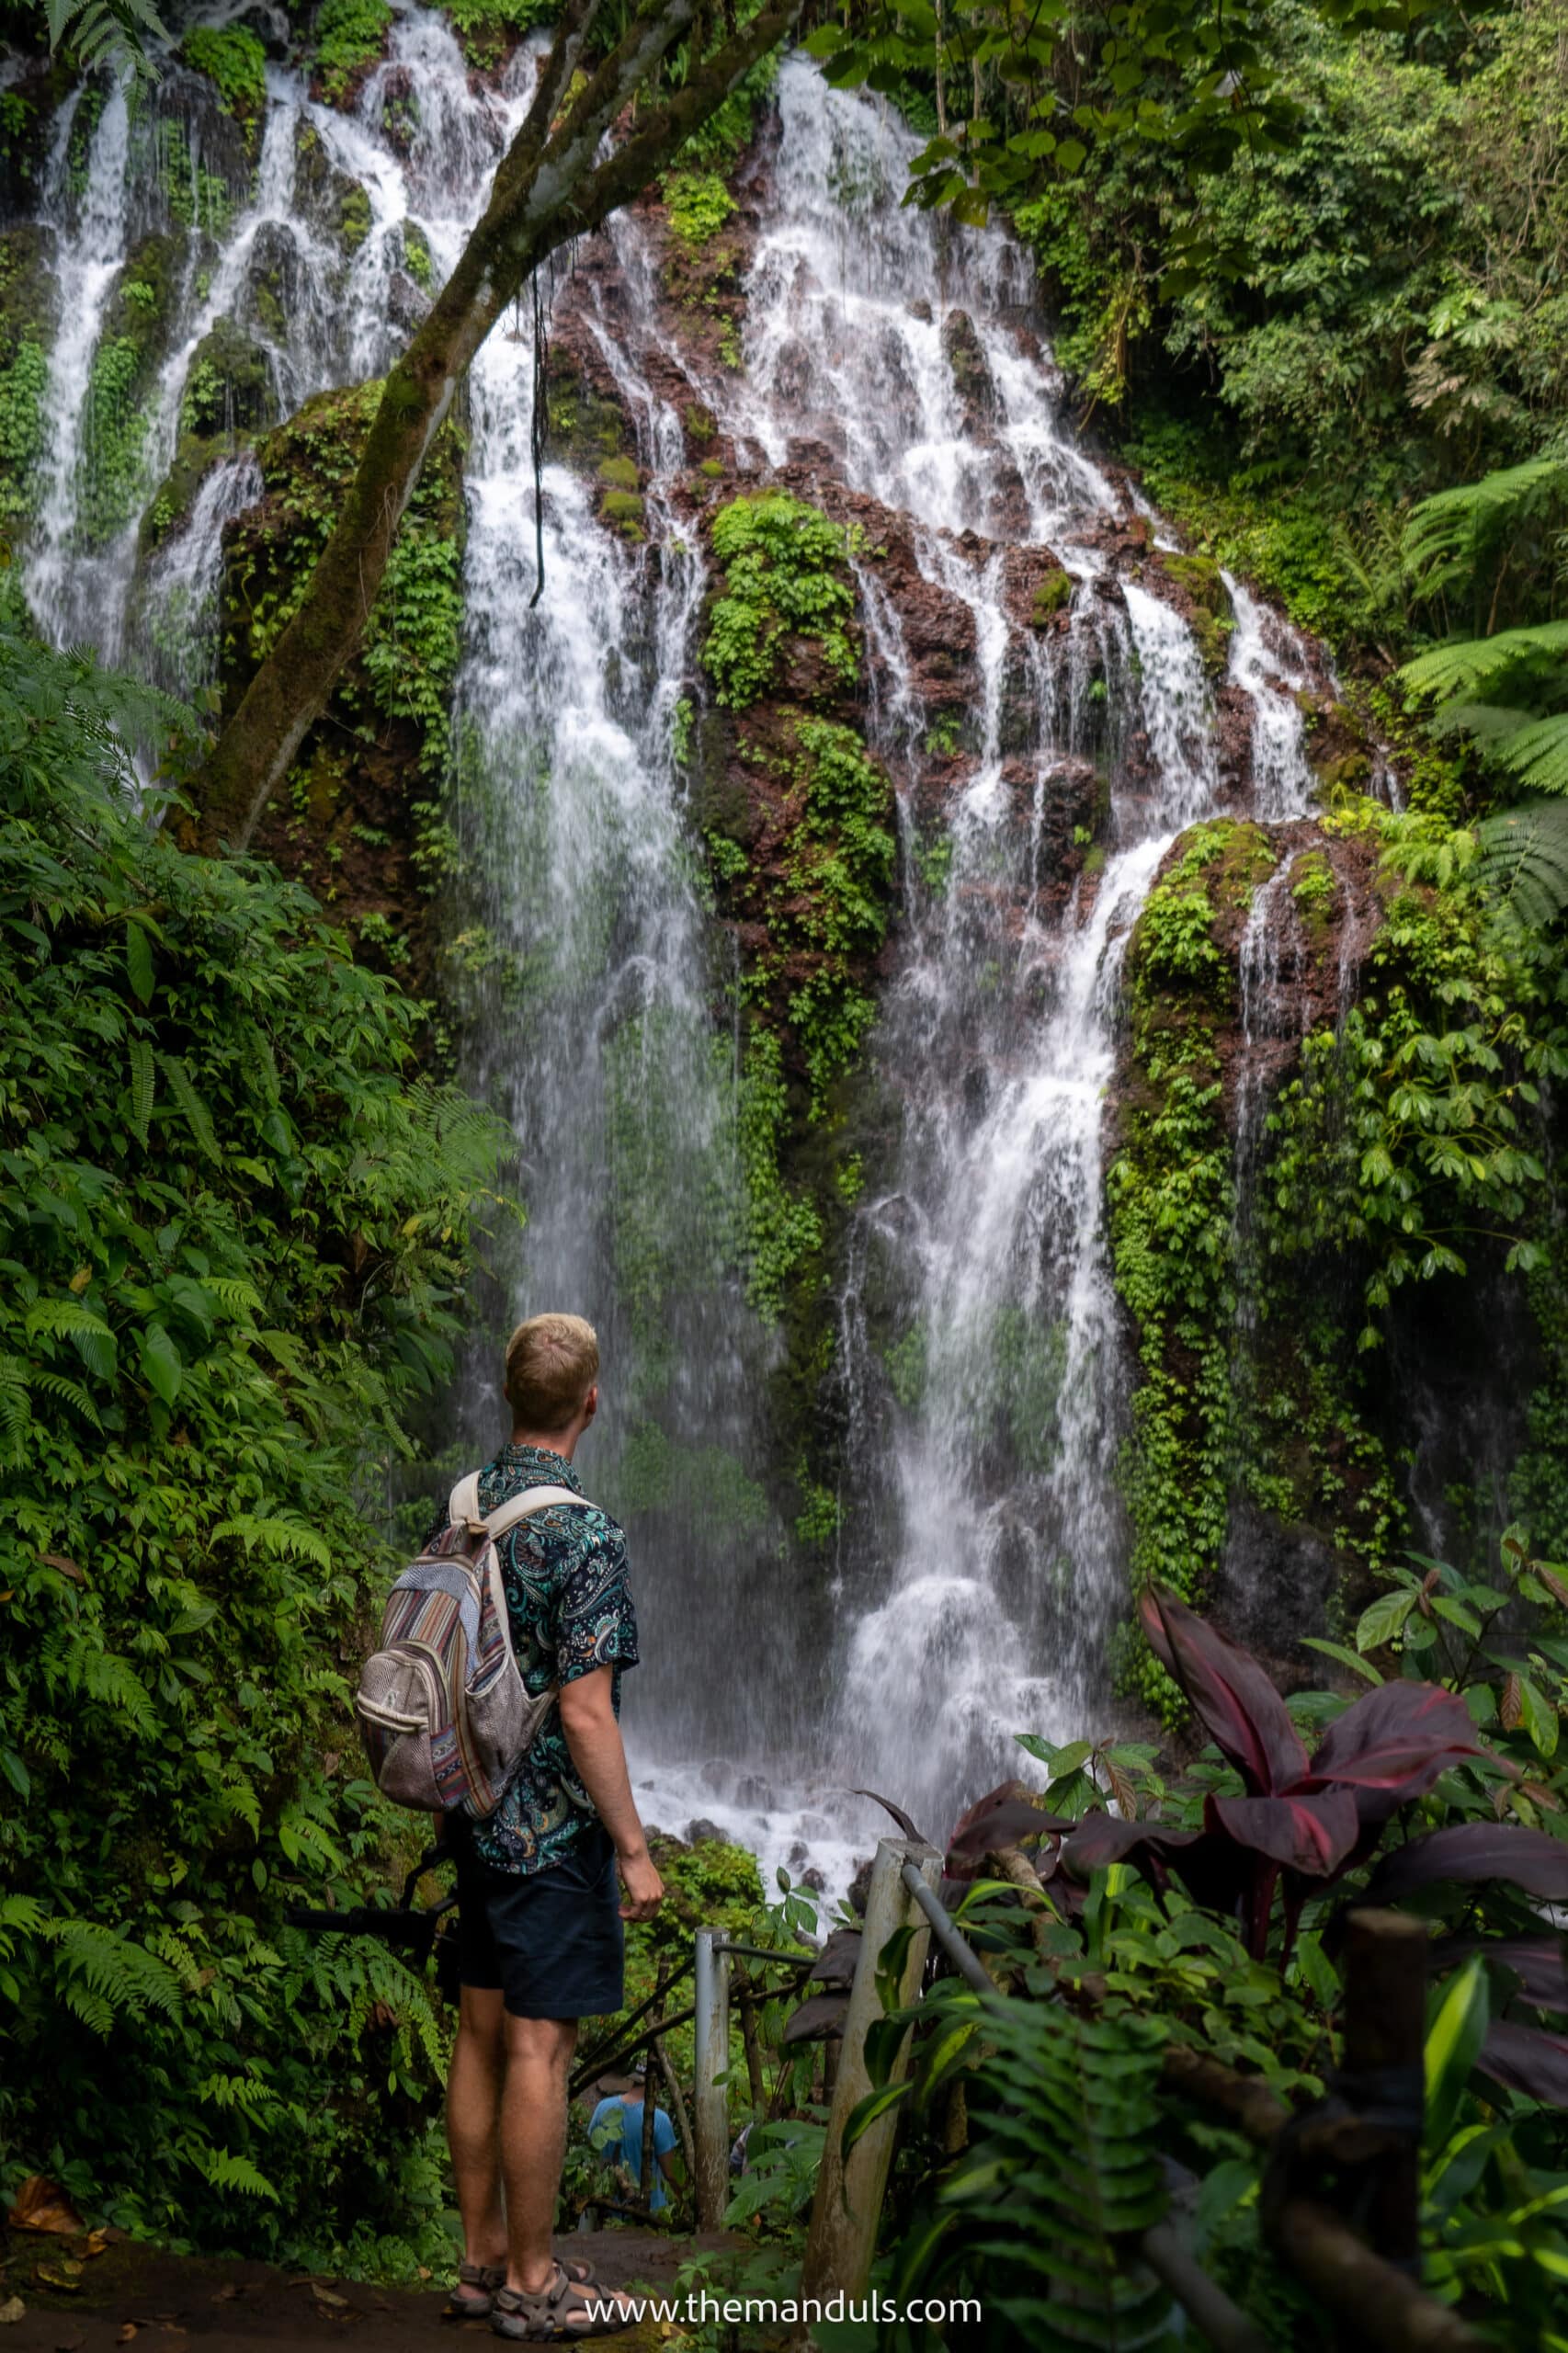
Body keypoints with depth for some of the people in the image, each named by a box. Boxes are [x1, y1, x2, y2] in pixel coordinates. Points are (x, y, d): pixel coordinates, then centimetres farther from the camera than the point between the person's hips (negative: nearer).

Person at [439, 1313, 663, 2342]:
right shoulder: (583, 1532, -21)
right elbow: (584, 1713, -22)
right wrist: (634, 1849, -14)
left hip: (475, 1812, 8)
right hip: (552, 1823, -8)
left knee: (483, 2034, 14)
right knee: (539, 2048, 1)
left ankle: (484, 2260, 25)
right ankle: (532, 2285, 10)